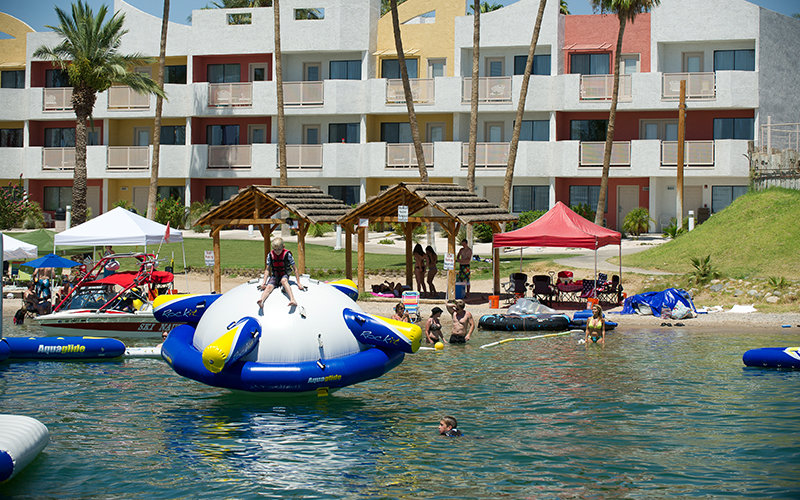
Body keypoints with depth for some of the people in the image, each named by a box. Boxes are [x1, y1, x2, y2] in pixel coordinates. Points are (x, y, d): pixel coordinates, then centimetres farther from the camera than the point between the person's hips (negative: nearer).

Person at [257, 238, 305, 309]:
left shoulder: (287, 254, -8)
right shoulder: (270, 255, 0)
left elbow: (295, 269, -3)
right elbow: (267, 270, 6)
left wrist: (298, 283, -6)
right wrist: (263, 283, -4)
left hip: (284, 275, -2)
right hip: (274, 276, 2)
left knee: (284, 280, -39)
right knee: (269, 286, -29)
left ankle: (293, 300, -58)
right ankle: (261, 301, -60)